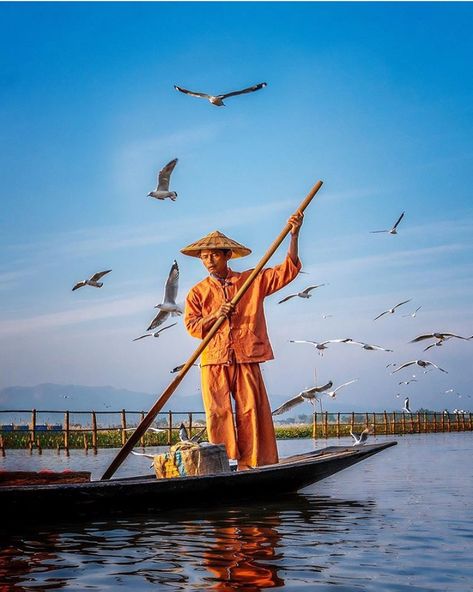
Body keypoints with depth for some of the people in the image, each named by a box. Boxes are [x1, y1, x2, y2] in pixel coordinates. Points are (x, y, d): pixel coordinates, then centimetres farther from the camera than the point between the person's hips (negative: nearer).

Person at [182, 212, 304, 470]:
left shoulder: (253, 281, 9)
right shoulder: (198, 292, 11)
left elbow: (289, 269, 4)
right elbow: (191, 326, 3)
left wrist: (294, 235, -7)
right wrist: (215, 315, -15)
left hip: (246, 358, 0)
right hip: (213, 360, 0)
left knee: (251, 411, -2)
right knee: (218, 413, -5)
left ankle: (250, 464, 2)